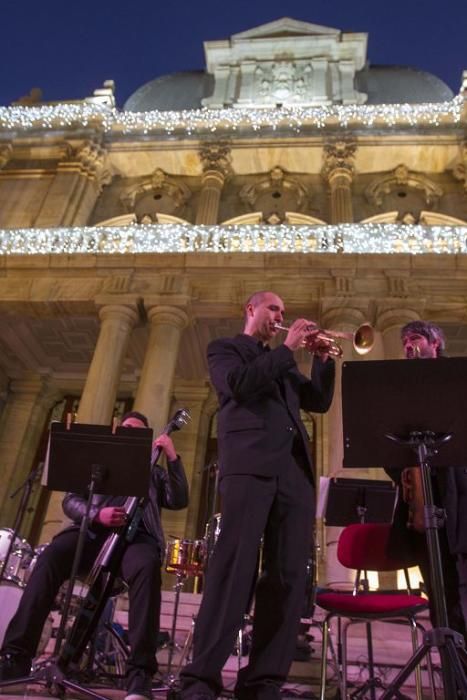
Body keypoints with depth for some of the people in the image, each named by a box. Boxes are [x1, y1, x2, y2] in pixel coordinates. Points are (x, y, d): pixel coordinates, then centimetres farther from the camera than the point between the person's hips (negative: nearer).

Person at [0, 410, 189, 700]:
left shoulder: (155, 473, 27)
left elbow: (179, 501, 10)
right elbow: (71, 500, 14)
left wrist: (173, 457, 2)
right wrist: (96, 515, -9)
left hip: (135, 535, -1)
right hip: (94, 530, 2)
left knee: (147, 567, -37)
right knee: (51, 556, -30)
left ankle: (141, 673, -38)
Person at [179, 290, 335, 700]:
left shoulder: (282, 361, 30)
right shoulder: (225, 349, 14)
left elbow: (319, 402, 24)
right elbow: (239, 385, -7)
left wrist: (323, 359, 11)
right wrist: (288, 348, -2)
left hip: (295, 469, 6)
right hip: (250, 464, -6)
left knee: (288, 576, -1)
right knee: (235, 567, -13)